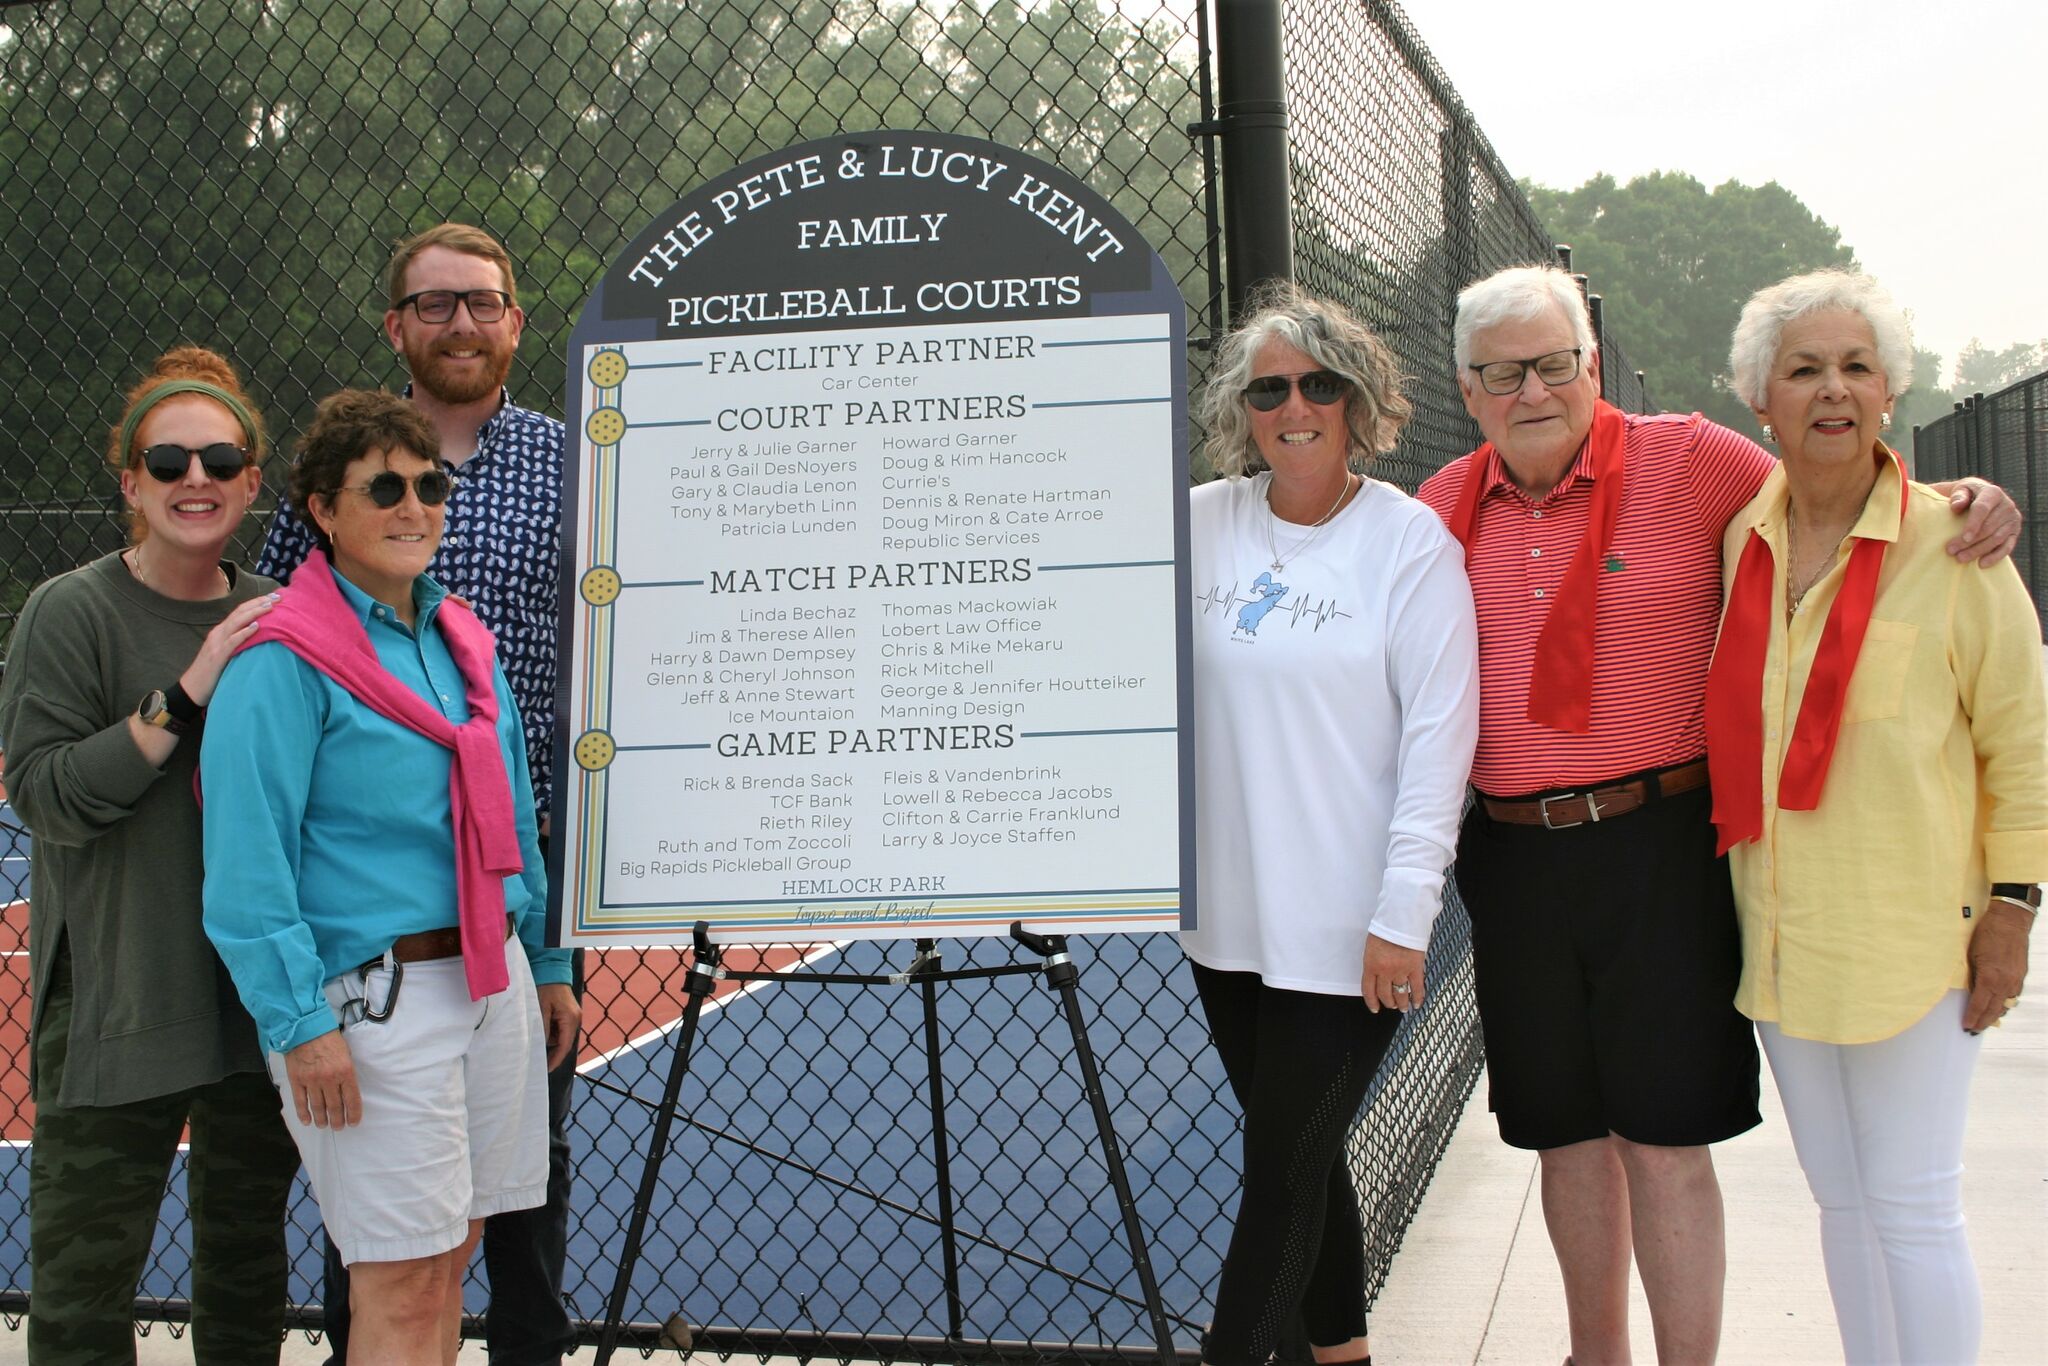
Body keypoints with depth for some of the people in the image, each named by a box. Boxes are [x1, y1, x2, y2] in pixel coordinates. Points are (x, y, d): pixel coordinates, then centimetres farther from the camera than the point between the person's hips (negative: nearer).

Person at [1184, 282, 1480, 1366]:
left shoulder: (1410, 539, -7)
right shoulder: (1200, 523, 3)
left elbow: (1439, 736, -9)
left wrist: (1404, 912, -13)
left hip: (1344, 930, -5)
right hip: (1225, 912, 5)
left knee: (1283, 1175, 1)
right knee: (1299, 1156, 18)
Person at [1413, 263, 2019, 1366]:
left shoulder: (1687, 461, -4)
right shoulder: (1444, 508, 7)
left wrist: (1958, 503, -11)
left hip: (1659, 847, -4)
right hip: (1510, 854, 4)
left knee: (1663, 1136, -1)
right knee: (1565, 1130, 15)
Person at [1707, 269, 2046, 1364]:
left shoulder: (1951, 545, -8)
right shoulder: (1736, 543, 4)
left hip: (1907, 933, -4)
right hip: (1776, 929, 5)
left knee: (1912, 1208, 1)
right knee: (1840, 1198, 15)